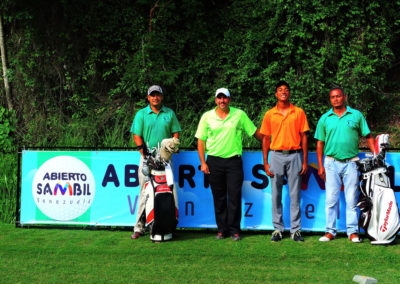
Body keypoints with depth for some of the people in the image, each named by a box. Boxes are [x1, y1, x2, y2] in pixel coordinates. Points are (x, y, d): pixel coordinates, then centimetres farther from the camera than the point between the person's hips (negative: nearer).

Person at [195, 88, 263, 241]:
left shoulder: (240, 114, 5)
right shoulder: (207, 116, 6)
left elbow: (255, 133, 12)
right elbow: (201, 141, 6)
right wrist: (203, 162, 0)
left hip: (234, 161, -1)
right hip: (214, 161, 1)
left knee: (235, 197, -3)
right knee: (219, 198, 5)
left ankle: (234, 230, 5)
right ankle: (222, 229, 14)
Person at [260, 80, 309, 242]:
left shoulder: (299, 112, 6)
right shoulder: (269, 114, 8)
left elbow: (304, 137, 6)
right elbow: (266, 139, 9)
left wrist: (305, 161, 1)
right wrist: (265, 163, 2)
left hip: (294, 156, -1)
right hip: (276, 155, 1)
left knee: (295, 195, 1)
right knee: (276, 195, 2)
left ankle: (296, 229, 6)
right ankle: (278, 229, 10)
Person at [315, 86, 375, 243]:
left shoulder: (356, 115, 6)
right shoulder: (325, 118, 7)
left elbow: (368, 136, 8)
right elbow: (320, 143, 9)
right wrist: (320, 165, 2)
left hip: (351, 162, -1)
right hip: (331, 163, 1)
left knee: (351, 199, 1)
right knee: (331, 198, 1)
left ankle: (353, 231, 7)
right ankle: (330, 231, 7)